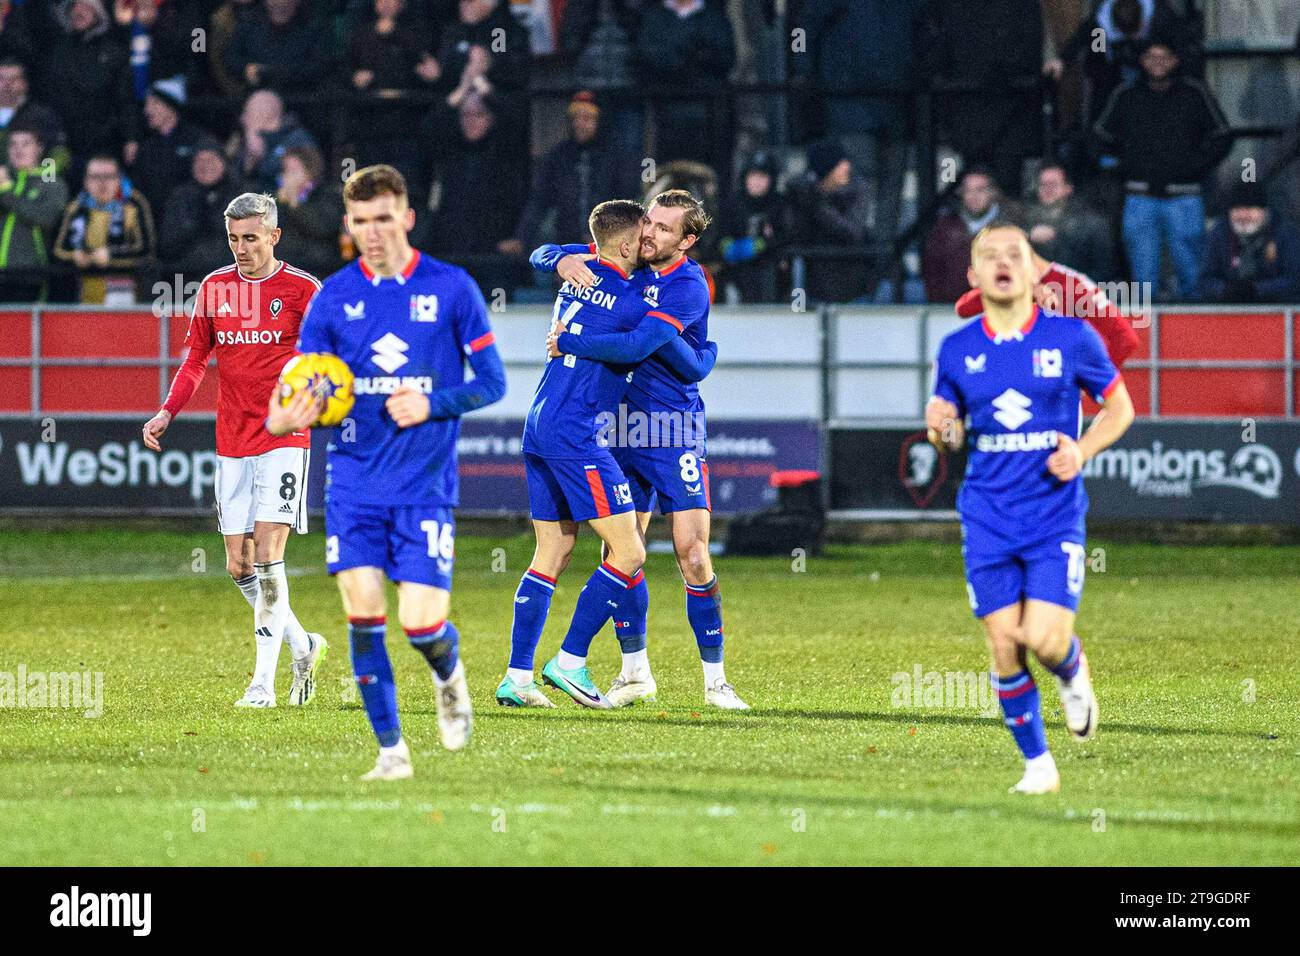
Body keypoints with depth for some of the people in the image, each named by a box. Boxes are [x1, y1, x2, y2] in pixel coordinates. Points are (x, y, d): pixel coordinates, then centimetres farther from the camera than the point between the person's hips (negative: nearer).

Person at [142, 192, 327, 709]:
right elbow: (197, 358, 16)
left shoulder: (303, 289, -4)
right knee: (239, 566, 4)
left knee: (267, 556, -13)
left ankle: (263, 681, -12)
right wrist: (167, 412, 3)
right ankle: (303, 645, 26)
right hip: (232, 443, 5)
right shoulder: (214, 288, 8)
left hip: (284, 438, -5)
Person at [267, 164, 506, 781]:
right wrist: (281, 420, -20)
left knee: (421, 622, -9)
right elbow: (301, 391, 4)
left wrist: (431, 404, -14)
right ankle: (391, 748, 3)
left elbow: (493, 382, 4)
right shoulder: (333, 297, 3)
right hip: (354, 482, 2)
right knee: (362, 611, -9)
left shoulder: (451, 289, -1)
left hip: (425, 486, -2)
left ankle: (449, 676, 28)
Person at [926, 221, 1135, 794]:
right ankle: (1038, 764, 13)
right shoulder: (957, 351, 4)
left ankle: (1074, 673, 21)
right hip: (988, 523, 2)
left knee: (1044, 638, -16)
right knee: (1005, 648, -3)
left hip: (1055, 515, -2)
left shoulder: (1071, 338, -3)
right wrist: (940, 428, -11)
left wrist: (1083, 451, -10)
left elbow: (1119, 407, 8)